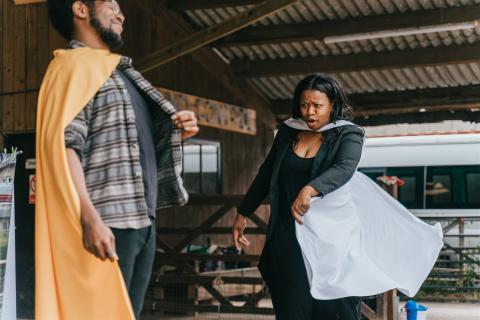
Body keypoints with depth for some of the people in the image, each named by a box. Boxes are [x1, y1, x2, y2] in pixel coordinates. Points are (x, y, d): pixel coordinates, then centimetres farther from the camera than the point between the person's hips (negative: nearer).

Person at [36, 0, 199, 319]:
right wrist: (90, 218, -26)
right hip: (109, 223, -9)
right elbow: (64, 143, -16)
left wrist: (177, 132, 10)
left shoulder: (120, 72, 23)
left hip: (141, 221, 9)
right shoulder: (75, 64, -4)